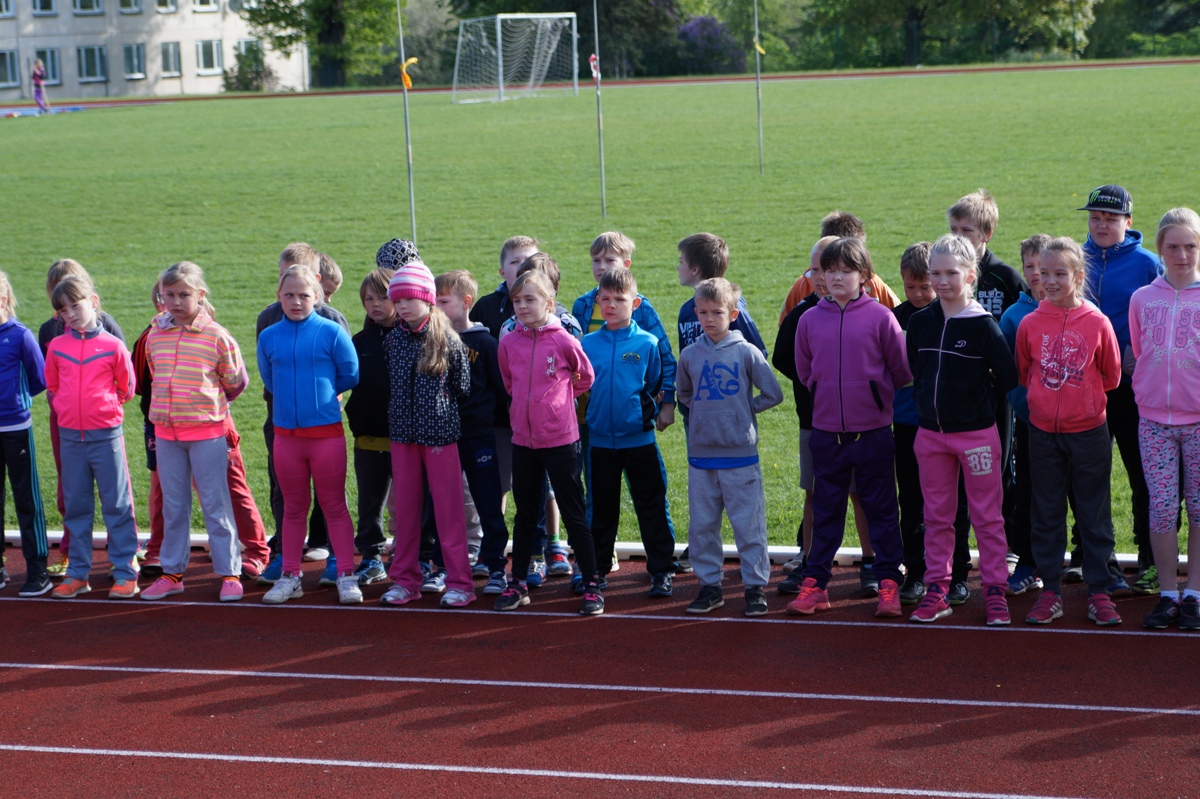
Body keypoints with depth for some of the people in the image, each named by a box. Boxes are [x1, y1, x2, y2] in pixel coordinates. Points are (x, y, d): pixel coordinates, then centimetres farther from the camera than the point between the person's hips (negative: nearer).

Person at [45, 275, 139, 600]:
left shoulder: (112, 345, -4)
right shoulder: (56, 347, 4)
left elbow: (127, 388, 7)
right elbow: (52, 387, 16)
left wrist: (107, 406, 2)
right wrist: (65, 409, 7)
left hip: (106, 435, -3)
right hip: (70, 436, 3)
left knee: (117, 505, 2)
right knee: (75, 507, 10)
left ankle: (125, 573, 7)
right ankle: (77, 573, 18)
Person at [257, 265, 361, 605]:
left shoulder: (331, 332, -6)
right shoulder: (269, 337, 3)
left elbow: (350, 374, 2)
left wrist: (320, 390, 9)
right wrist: (296, 396, 11)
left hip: (326, 432, -3)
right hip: (286, 433, 3)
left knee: (335, 507, 4)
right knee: (293, 509, 12)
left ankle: (346, 575, 10)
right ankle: (289, 576, 20)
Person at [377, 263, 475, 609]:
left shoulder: (447, 339, -6)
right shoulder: (392, 340, 5)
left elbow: (462, 386, 2)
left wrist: (438, 403, 9)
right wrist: (403, 409, 10)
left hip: (440, 433, -4)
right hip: (402, 433, 4)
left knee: (448, 509, 0)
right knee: (404, 508, 9)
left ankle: (459, 582, 6)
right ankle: (405, 580, 18)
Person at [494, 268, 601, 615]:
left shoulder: (564, 341, -11)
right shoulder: (508, 342, 0)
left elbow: (585, 378, 4)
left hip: (560, 440, -4)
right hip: (523, 440, 4)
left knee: (574, 515, 2)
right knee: (525, 515, 15)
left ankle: (592, 585, 8)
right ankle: (518, 583, 24)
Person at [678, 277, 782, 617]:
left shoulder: (747, 352, -5)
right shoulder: (689, 355, 5)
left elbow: (772, 394, -1)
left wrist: (744, 409, 0)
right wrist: (703, 412, 9)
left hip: (740, 454, -3)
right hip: (701, 454, 4)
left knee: (748, 524, 1)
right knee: (702, 525, 9)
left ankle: (756, 585, 10)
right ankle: (709, 585, 19)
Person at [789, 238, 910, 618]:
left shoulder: (880, 317, -7)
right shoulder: (810, 320, 2)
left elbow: (902, 371, 0)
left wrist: (874, 393, 8)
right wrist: (831, 394, 11)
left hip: (873, 432, -2)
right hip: (826, 431, 3)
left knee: (881, 509, 7)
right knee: (826, 512, 11)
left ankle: (889, 583, 14)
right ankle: (813, 583, 17)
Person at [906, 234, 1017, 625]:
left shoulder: (983, 324, -11)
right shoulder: (920, 321, 2)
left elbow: (1008, 377, -7)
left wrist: (976, 397, 1)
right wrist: (926, 402, 6)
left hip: (976, 433, -4)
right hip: (930, 432, 4)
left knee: (987, 516, 4)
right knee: (936, 515, 11)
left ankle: (995, 590, 13)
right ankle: (936, 590, 19)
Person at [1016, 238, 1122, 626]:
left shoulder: (1097, 323, -7)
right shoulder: (1029, 324, -3)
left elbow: (1111, 376, 4)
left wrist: (1083, 395, 6)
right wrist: (1048, 395, 7)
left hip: (1088, 431, -2)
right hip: (1043, 431, 2)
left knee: (1094, 515, 6)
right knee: (1046, 515, 9)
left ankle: (1099, 592, 15)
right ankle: (1050, 592, 17)